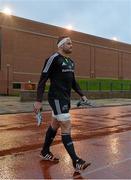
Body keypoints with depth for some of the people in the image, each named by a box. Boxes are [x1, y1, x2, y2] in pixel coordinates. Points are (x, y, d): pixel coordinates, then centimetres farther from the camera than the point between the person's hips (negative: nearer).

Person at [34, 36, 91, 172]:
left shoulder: (70, 62, 14)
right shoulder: (54, 58, -11)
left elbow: (73, 82, 24)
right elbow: (42, 80, -14)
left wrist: (82, 95, 15)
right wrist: (38, 101, -18)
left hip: (66, 98, 9)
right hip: (57, 98, -9)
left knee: (55, 125, 17)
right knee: (66, 126, -10)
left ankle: (45, 152, 33)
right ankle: (76, 161, -7)